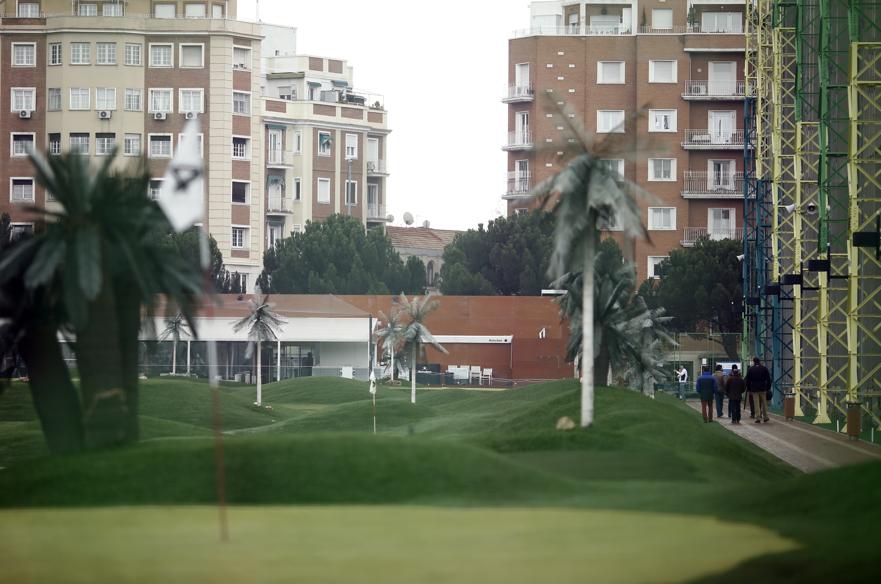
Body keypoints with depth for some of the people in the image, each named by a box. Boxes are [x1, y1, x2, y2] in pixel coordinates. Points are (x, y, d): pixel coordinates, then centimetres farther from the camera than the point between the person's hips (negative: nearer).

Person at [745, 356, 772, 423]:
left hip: (754, 389, -1)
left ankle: (758, 418, -6)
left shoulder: (751, 369, 1)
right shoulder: (764, 368, 3)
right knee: (764, 403, 10)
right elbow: (768, 379, 3)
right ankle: (765, 418, 13)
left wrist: (749, 390, 6)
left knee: (756, 404, -1)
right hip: (763, 388, 1)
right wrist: (768, 388, 7)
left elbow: (747, 380, 2)